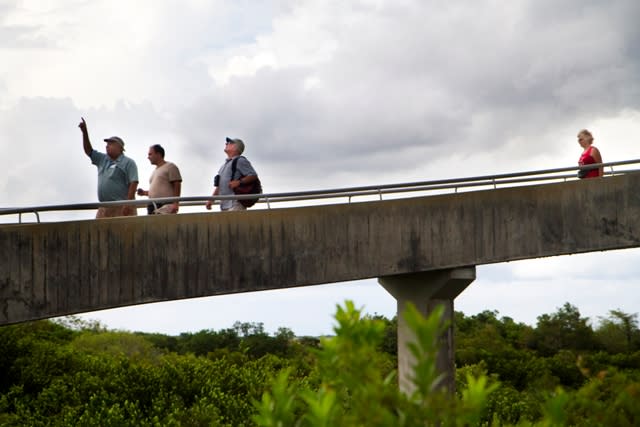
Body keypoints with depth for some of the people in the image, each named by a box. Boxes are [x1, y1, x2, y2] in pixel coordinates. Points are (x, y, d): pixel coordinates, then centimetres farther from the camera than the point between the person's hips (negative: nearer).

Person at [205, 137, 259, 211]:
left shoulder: (240, 161, -1)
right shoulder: (224, 165, 25)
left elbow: (253, 176, -11)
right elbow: (218, 186, 30)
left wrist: (239, 182, -22)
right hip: (224, 204, 9)